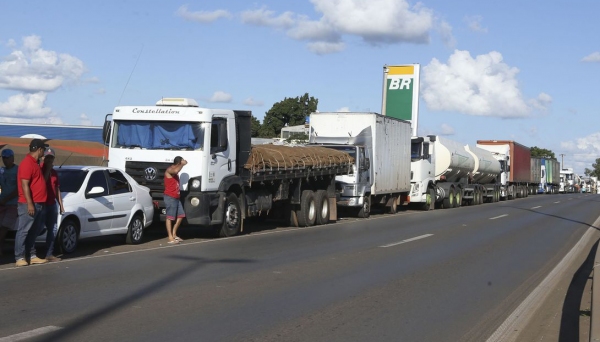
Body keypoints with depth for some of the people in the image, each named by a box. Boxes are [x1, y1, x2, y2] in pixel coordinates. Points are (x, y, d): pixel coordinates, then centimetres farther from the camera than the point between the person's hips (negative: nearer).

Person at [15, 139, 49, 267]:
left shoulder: (34, 162, 17)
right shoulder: (27, 163, -14)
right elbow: (24, 185, -19)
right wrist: (29, 204, -22)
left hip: (39, 204, 10)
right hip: (29, 204, -10)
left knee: (33, 232, 12)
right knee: (23, 231, -6)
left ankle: (32, 256, 17)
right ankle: (19, 258, -5)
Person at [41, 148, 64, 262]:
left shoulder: (54, 172, 17)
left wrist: (61, 204, 17)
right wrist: (48, 169, -16)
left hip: (52, 204, 8)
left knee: (53, 230, 8)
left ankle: (49, 254, 12)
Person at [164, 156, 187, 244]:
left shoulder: (175, 172, 20)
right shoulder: (169, 170, -11)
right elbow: (176, 170, -34)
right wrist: (183, 164, -22)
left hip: (176, 197, 10)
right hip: (170, 197, -10)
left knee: (181, 215, 9)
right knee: (170, 217, -7)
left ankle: (174, 234, 19)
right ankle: (170, 238, -7)